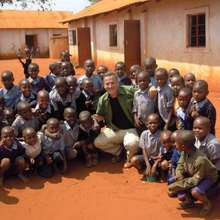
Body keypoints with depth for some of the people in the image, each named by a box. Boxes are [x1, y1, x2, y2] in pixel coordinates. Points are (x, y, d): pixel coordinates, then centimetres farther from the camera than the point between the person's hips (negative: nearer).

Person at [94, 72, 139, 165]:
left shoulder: (128, 91, -15)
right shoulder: (102, 100, -3)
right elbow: (100, 116, 10)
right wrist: (97, 118, -15)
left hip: (130, 129, -4)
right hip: (113, 130, 4)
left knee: (132, 144, -34)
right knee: (97, 143, -13)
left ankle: (130, 158, 6)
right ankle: (118, 150, 17)